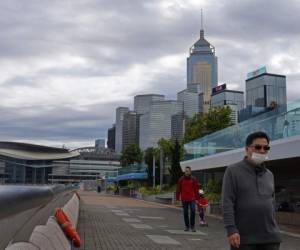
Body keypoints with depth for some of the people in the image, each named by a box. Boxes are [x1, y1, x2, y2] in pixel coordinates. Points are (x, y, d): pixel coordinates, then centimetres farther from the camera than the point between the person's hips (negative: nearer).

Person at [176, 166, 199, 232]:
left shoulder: (193, 179, 1)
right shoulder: (181, 179, 1)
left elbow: (196, 189, 2)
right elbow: (178, 189, 2)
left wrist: (197, 198, -2)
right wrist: (177, 198, -1)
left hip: (192, 199, -1)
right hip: (184, 199, 1)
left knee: (193, 211, -12)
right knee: (185, 213, 7)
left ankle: (192, 226, -1)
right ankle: (187, 226, 19)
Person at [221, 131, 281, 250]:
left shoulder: (269, 175, 14)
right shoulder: (233, 171, -3)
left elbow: (272, 203, 18)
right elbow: (227, 202, -9)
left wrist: (272, 228, 14)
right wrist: (231, 229, -17)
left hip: (270, 237, 5)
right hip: (244, 238, -4)